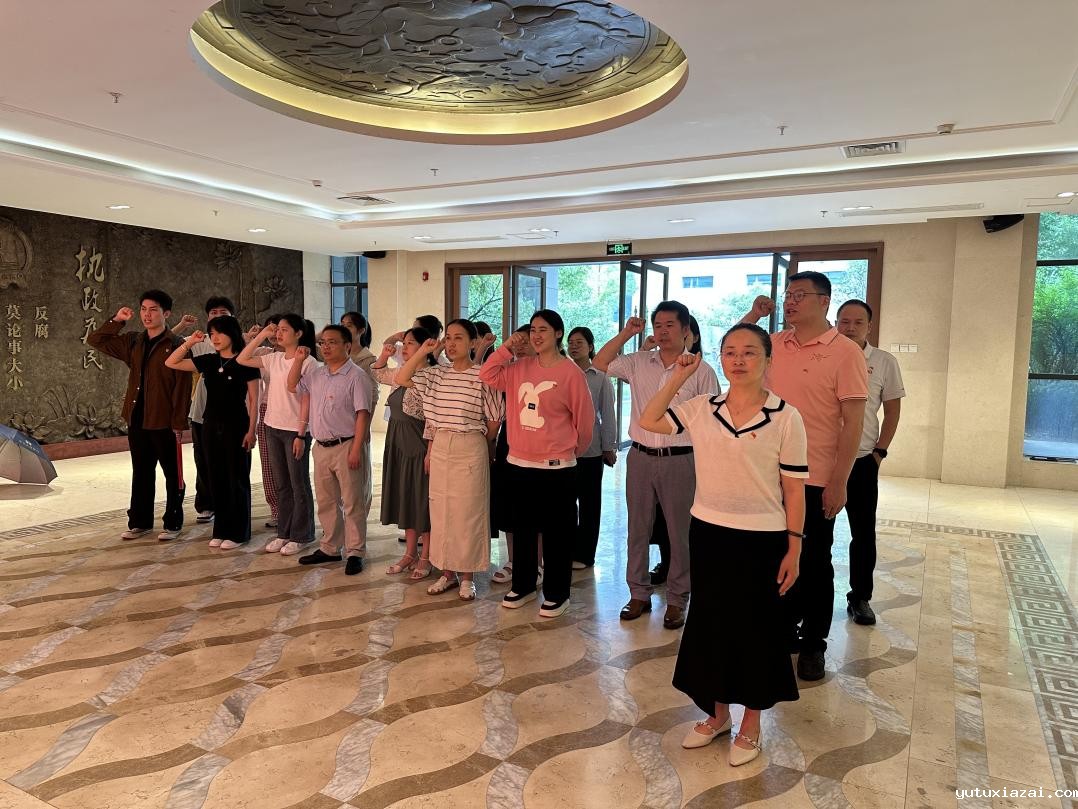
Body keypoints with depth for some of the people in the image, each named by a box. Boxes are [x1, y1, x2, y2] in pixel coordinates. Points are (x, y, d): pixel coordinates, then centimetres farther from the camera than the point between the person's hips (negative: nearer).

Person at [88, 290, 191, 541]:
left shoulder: (176, 345, -10)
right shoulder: (133, 342, 9)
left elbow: (183, 387, -12)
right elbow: (95, 340, 18)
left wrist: (179, 423, -15)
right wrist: (117, 321, 4)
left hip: (165, 423, -6)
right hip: (137, 420, 6)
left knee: (172, 474, 6)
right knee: (141, 473, 15)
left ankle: (173, 523, 16)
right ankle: (139, 522, 26)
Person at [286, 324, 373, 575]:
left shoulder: (356, 376, -11)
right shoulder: (315, 373, 12)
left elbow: (362, 414, -15)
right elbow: (292, 386, 24)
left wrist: (356, 449, -20)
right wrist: (298, 360, 9)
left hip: (346, 446, -7)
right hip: (322, 446, 8)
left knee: (353, 503, 0)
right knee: (326, 502, 16)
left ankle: (355, 552, 10)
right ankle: (330, 548, 29)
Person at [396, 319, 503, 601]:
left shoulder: (482, 376, -9)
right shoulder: (436, 374, 7)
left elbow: (494, 421, -3)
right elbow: (401, 379, 7)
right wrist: (424, 351, 3)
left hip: (470, 450, -5)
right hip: (440, 449, 5)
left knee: (467, 513, 4)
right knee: (441, 511, 11)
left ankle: (467, 576, 17)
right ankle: (447, 572, 24)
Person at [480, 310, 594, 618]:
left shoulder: (571, 373, -9)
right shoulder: (519, 368, 6)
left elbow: (584, 419, -4)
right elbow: (487, 375, 7)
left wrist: (573, 449, 9)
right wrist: (507, 348, 0)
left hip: (556, 467, -5)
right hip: (519, 463, 6)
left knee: (556, 531, 5)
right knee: (522, 528, 16)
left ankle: (556, 593, 18)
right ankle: (523, 585, 31)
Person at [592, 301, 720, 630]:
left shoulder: (701, 371, -5)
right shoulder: (638, 363, 6)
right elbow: (599, 363, 9)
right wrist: (626, 333, 1)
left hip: (680, 460, -3)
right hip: (640, 457, 4)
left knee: (680, 532, 7)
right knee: (638, 529, 12)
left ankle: (677, 600, 21)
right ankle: (639, 593, 26)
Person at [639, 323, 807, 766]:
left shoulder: (786, 417, -10)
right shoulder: (701, 409, 0)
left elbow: (794, 489, -7)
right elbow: (648, 421, 4)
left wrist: (793, 549, -8)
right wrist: (677, 378, -2)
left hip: (761, 539, -3)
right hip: (707, 532, 4)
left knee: (755, 628, 10)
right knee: (711, 623, 15)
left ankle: (750, 724, 31)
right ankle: (717, 713, 35)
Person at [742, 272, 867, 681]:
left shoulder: (845, 352, -10)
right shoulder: (775, 344, 5)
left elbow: (853, 422, -11)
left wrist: (839, 482, -14)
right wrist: (754, 314, 4)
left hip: (817, 480, -5)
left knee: (814, 564, 9)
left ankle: (813, 645, 24)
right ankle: (785, 628, 33)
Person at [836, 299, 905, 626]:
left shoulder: (884, 362, -1)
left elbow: (892, 411, 5)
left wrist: (879, 452, -2)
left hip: (862, 460, 0)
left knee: (863, 533, 8)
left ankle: (860, 597, 22)